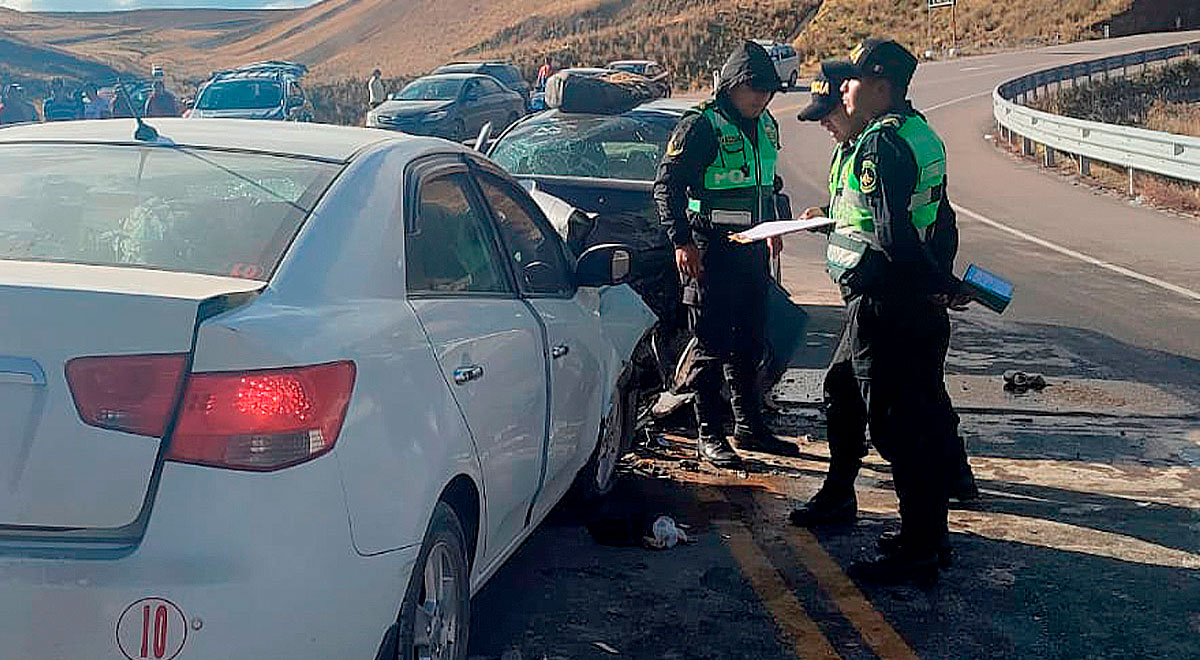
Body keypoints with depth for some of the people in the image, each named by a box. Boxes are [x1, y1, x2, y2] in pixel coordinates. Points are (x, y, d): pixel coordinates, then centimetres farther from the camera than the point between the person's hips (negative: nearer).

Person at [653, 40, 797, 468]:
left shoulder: (765, 126, 12)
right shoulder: (702, 125, -12)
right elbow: (666, 186, -13)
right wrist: (681, 242, -19)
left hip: (753, 248, 8)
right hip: (712, 250, -8)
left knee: (749, 344, 14)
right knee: (712, 347, -2)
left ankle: (749, 427, 25)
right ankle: (709, 436, 5)